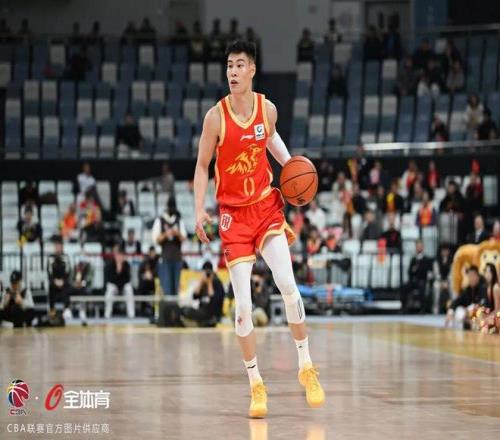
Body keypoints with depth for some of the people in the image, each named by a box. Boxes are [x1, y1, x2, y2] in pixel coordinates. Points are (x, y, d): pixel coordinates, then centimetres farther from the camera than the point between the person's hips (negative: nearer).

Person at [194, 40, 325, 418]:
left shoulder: (267, 108, -3)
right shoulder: (216, 116, -11)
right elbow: (202, 166, -3)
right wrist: (200, 210, -13)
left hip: (267, 206, 2)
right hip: (234, 214, -2)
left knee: (289, 288, -13)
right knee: (243, 305, -5)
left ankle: (307, 368, 4)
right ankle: (256, 385, 6)